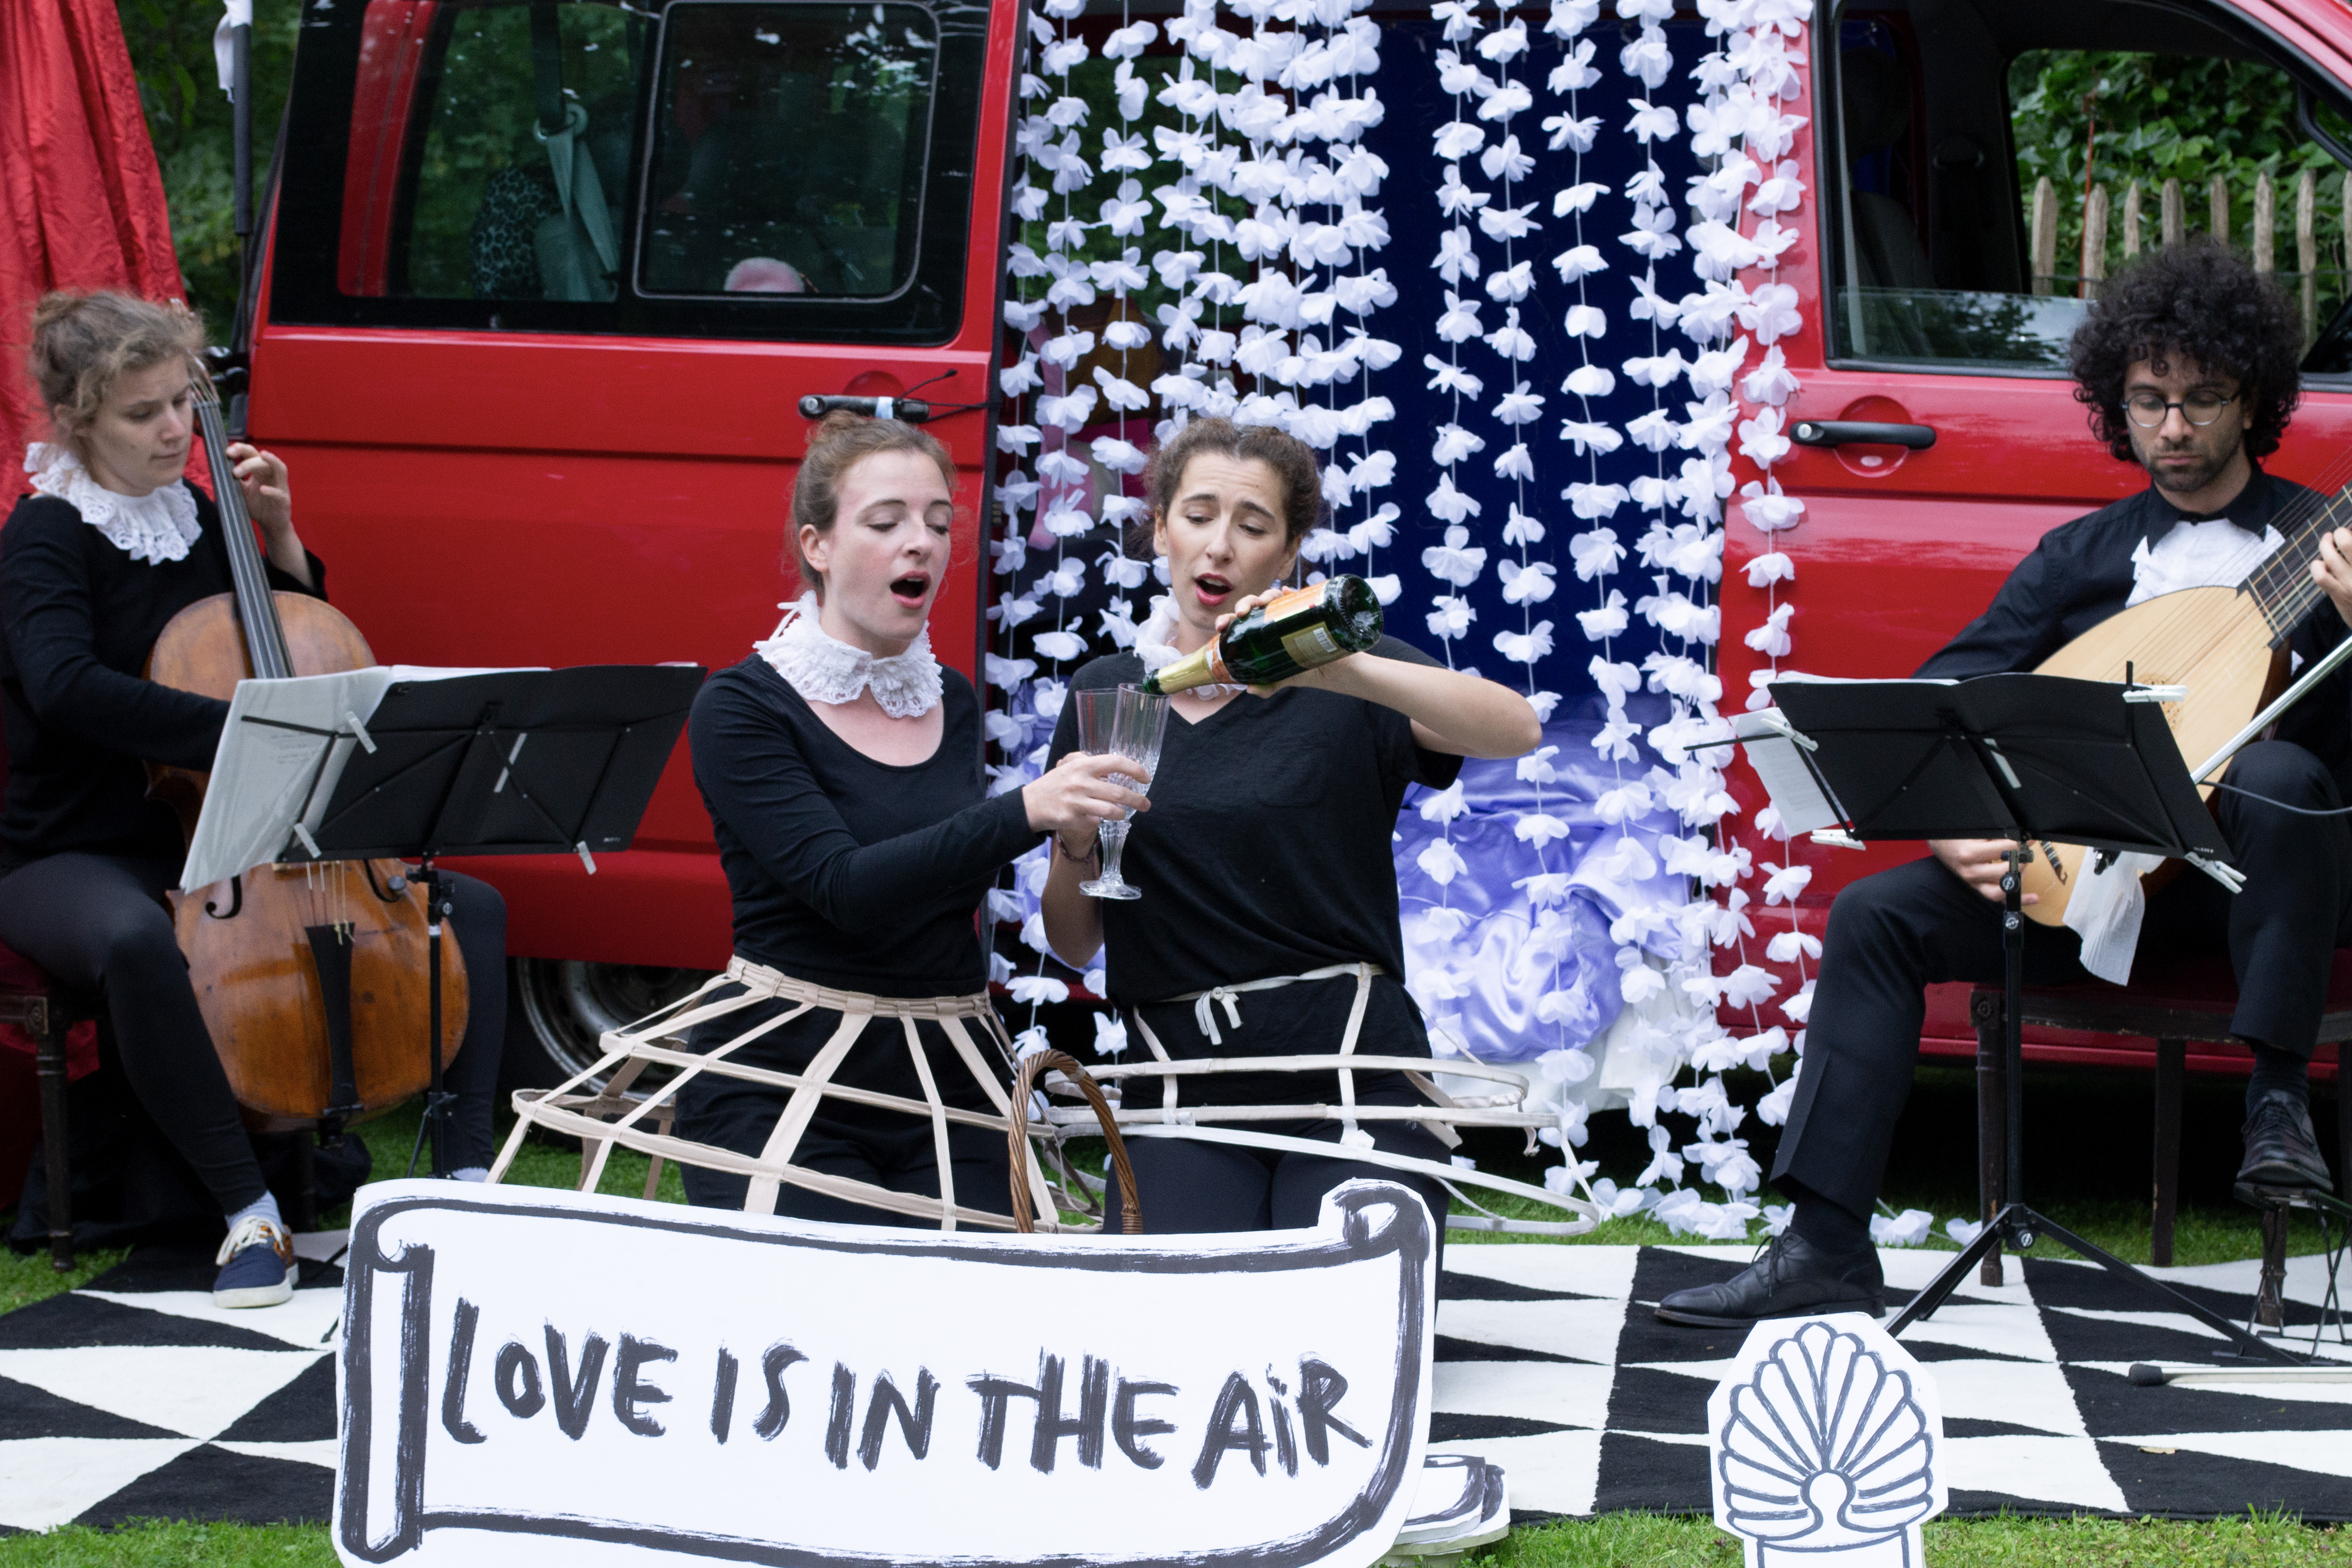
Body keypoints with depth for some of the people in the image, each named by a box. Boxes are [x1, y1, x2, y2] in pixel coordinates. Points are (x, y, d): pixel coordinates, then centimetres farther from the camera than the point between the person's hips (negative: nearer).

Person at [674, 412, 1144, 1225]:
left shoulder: (953, 705, 13)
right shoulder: (741, 708, -6)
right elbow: (844, 886, -19)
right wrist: (1025, 812, -28)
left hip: (950, 1090, 5)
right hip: (785, 1081, -5)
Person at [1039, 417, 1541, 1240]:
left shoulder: (1345, 677, 2)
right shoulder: (1104, 694, 11)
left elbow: (1517, 729, -19)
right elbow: (1072, 944, 15)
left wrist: (1341, 670, -31)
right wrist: (1076, 851, -7)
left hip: (1350, 1076, -2)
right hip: (1181, 1090, 2)